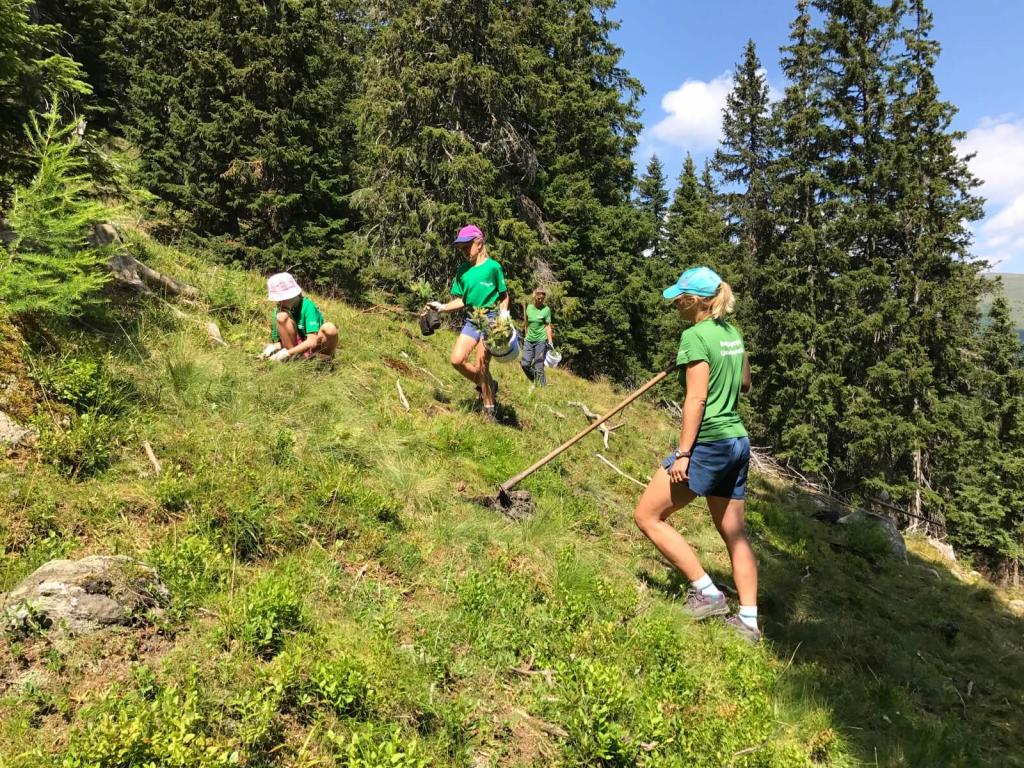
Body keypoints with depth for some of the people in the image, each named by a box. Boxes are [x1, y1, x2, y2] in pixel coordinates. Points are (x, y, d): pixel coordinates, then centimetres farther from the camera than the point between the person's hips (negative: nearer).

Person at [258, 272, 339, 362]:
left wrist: (287, 353, -27)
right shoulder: (280, 309, -1)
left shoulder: (307, 306, -16)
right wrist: (273, 347, -17)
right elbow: (279, 340, 6)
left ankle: (326, 355, -11)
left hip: (316, 347, -4)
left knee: (329, 328, -36)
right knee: (281, 316, -19)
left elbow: (312, 341, -24)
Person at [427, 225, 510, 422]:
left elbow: (504, 296, 1)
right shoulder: (462, 270, 7)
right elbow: (461, 301, 9)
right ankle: (487, 385, 17)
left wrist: (503, 314, -16)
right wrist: (442, 307, -7)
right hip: (471, 320, 5)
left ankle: (490, 409, 8)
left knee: (481, 366, -8)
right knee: (457, 360, -8)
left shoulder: (493, 266, -6)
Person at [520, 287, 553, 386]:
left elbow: (548, 326, -5)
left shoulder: (546, 309, -5)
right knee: (525, 364, 1)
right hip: (529, 340, 4)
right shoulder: (529, 307, 6)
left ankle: (542, 385, 8)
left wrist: (550, 342, -10)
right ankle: (535, 382, 22)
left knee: (538, 367, -4)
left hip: (541, 341, -4)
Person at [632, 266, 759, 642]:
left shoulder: (695, 335, -13)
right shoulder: (732, 332, 11)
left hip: (709, 444, -9)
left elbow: (696, 399, -18)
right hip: (738, 442, 9)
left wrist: (682, 453, -18)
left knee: (647, 516, 1)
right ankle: (748, 621, 19)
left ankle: (707, 592, 4)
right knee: (734, 533, 15)